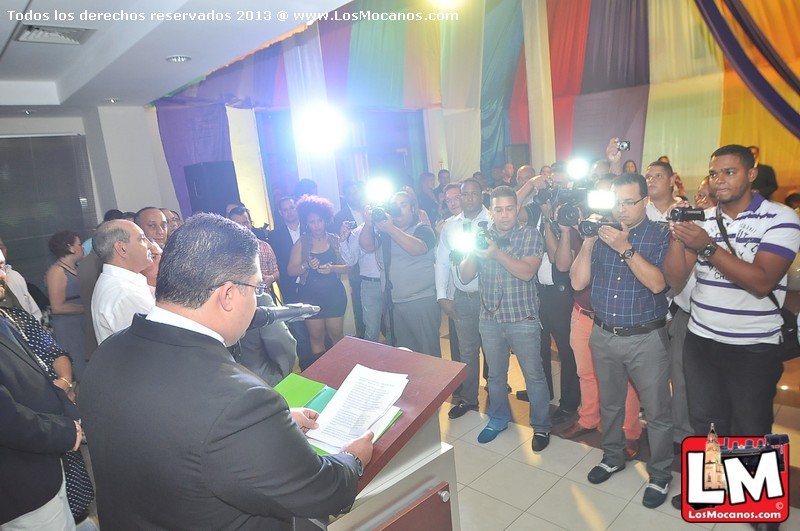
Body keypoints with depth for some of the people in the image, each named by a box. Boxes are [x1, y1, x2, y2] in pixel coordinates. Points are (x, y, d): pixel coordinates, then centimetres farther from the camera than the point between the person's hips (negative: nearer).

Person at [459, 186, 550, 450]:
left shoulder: (530, 235, -5)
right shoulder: (482, 236, 4)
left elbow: (527, 272, -20)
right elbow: (465, 276, -1)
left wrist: (497, 253, -28)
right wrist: (473, 252, -18)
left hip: (522, 319, -3)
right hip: (490, 319, 3)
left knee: (534, 375, 7)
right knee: (495, 374, 18)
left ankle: (541, 426, 26)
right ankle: (498, 418, 39)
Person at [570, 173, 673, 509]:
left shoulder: (661, 236, -7)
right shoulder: (601, 233, 2)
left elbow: (657, 283, -21)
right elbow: (578, 282, -4)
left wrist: (625, 248, -26)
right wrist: (588, 243, -14)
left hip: (646, 339, -3)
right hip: (603, 336, 4)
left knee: (657, 411, 7)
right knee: (609, 404, 20)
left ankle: (660, 475, 28)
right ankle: (613, 458, 41)